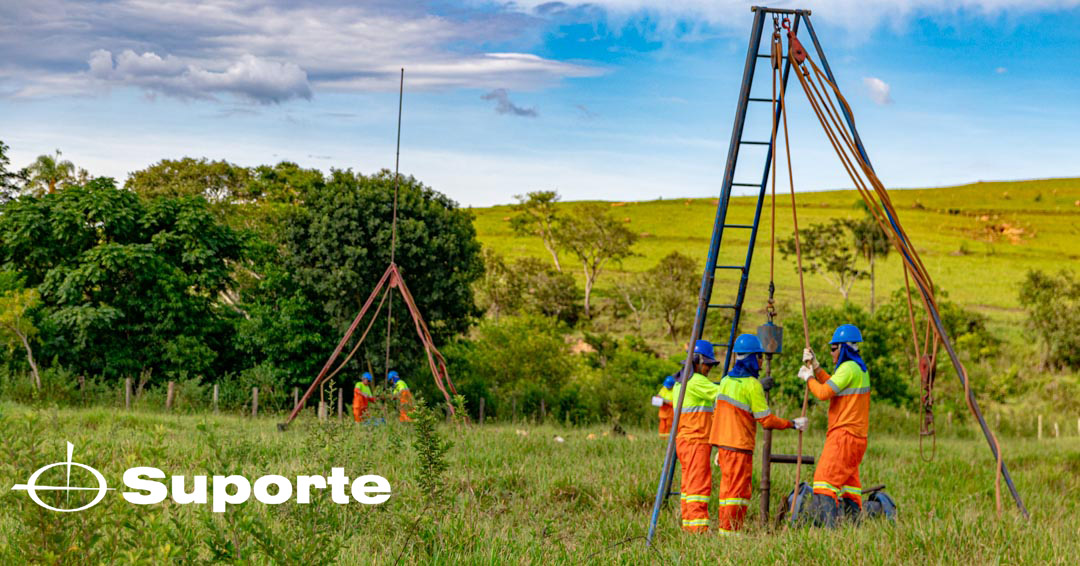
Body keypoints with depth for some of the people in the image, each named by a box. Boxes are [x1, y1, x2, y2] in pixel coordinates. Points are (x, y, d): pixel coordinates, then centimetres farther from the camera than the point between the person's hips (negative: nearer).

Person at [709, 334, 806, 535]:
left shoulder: (726, 380, 12)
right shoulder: (751, 384, -12)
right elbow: (766, 420, -11)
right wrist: (793, 424, 1)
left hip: (723, 443, 8)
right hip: (740, 446, -8)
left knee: (728, 487, 13)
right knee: (737, 491, -4)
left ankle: (723, 528, 15)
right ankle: (729, 530, -5)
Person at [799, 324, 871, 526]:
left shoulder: (849, 368, -13)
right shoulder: (860, 369, 17)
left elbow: (824, 392, -18)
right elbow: (832, 386, 23)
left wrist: (808, 377, -2)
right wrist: (816, 367, 16)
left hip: (844, 434, -10)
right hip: (857, 436, 10)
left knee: (825, 478, -14)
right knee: (849, 480, 13)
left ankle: (828, 525, -23)